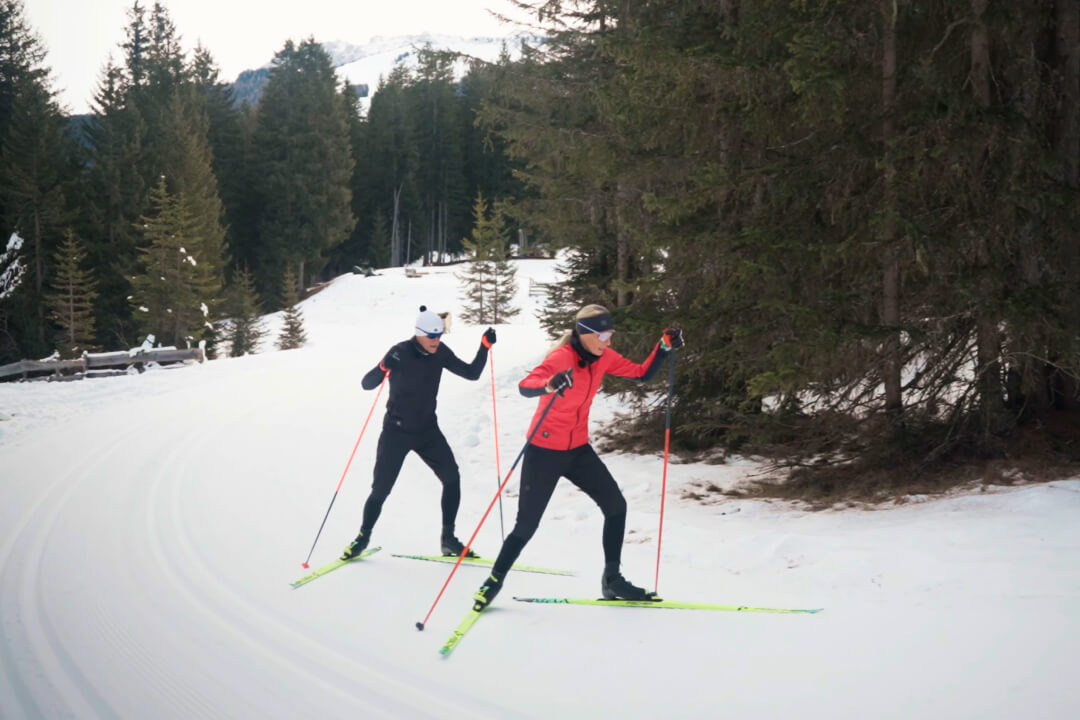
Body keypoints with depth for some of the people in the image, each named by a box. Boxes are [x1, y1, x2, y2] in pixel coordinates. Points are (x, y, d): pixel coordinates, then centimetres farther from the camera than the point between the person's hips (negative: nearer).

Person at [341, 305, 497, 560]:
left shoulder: (441, 352, -5)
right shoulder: (400, 353, -19)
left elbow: (472, 374, 2)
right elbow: (367, 384, -20)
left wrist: (485, 347, -12)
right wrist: (383, 367, -41)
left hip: (428, 429, 4)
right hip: (397, 431, -4)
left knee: (451, 478, -11)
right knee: (381, 489, -4)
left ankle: (449, 539, -2)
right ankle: (363, 537, 19)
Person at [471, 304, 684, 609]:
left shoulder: (603, 357, -3)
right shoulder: (562, 358, -24)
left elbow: (642, 374, 8)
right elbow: (525, 386, -39)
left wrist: (664, 346, -8)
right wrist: (550, 384, -61)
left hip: (578, 449, 7)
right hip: (545, 450, -6)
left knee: (616, 506, 0)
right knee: (527, 523, -2)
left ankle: (612, 579, 12)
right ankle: (494, 581, 18)